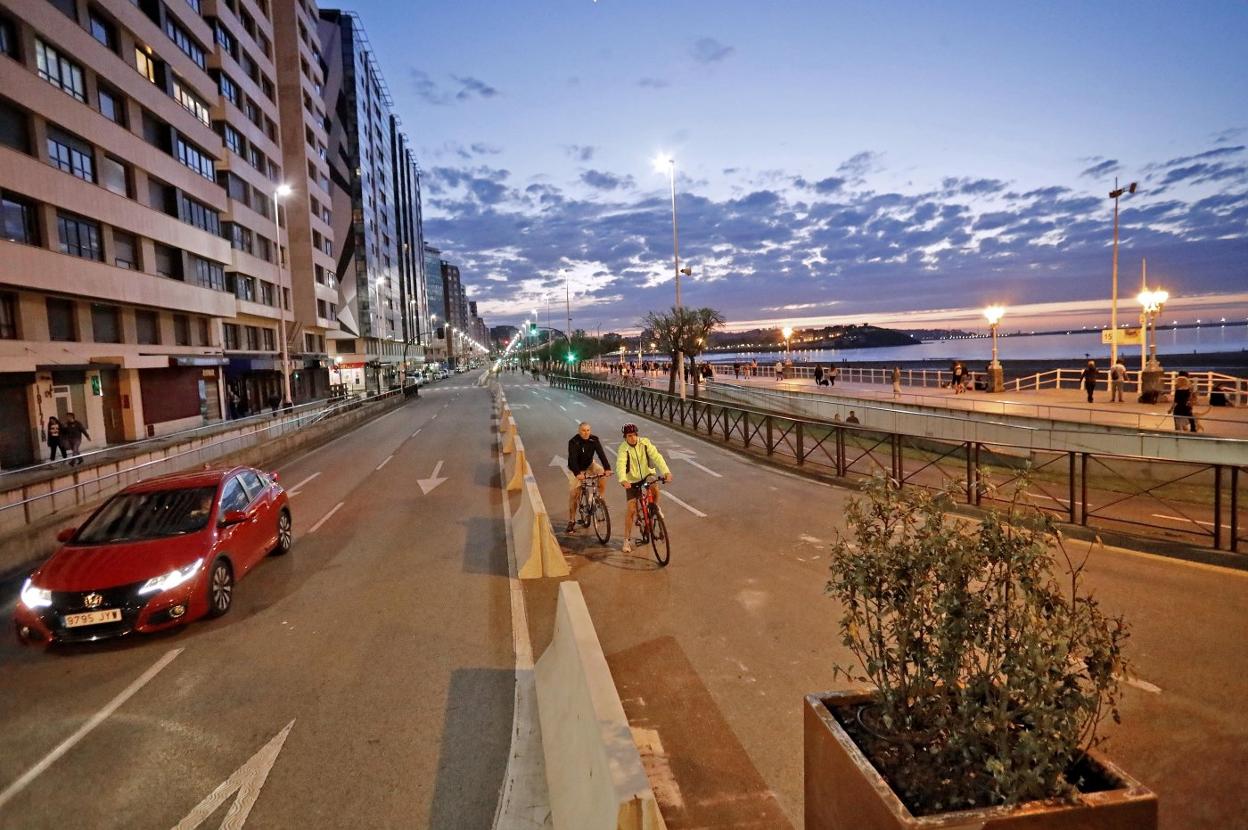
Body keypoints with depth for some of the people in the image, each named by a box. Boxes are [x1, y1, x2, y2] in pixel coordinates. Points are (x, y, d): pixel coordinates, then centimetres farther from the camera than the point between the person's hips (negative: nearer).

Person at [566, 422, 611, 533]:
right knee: (573, 494, -8)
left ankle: (600, 498, -10)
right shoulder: (573, 442, -25)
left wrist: (607, 468, -42)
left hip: (589, 465, 3)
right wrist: (578, 473, -50)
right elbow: (572, 459, -35)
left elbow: (601, 454, -26)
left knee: (602, 473, -26)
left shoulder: (594, 440, -17)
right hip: (577, 470, -3)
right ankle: (571, 522, 4)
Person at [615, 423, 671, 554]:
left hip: (647, 474, 1)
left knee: (655, 489, -32)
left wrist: (666, 472, -38)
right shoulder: (623, 449, -18)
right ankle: (627, 539, 10)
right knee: (631, 510, -5)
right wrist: (622, 480, -52)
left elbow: (656, 456, -23)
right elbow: (620, 465, -33)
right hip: (632, 480, -1)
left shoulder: (645, 443, -13)